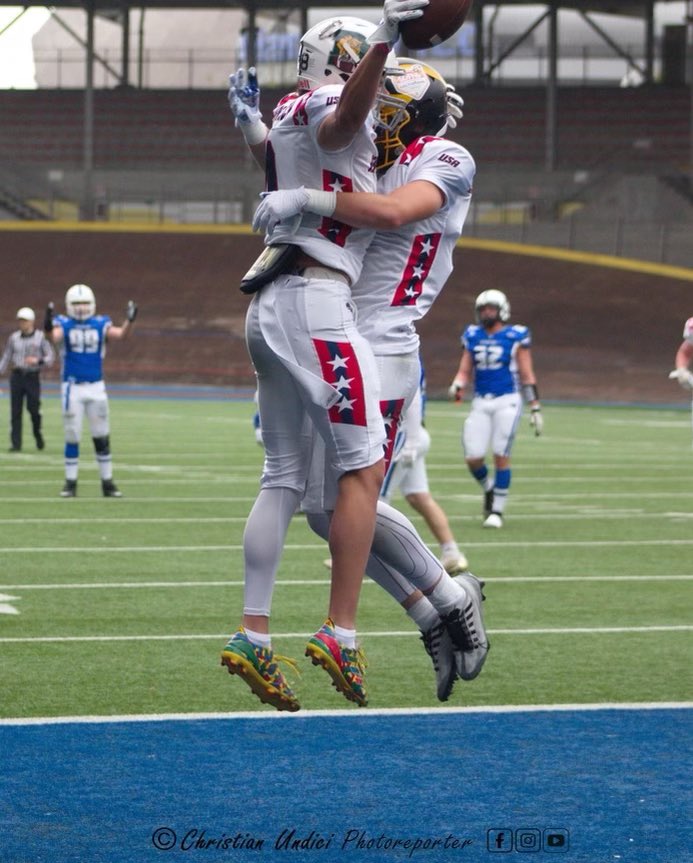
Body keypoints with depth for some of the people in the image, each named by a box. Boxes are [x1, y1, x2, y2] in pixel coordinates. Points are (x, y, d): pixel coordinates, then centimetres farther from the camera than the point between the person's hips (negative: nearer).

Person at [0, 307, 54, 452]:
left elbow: (50, 357, -4)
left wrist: (37, 361, -22)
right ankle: (15, 443, 1)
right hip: (17, 376, 3)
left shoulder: (40, 337, -2)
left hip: (33, 377, -3)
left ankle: (38, 433, 22)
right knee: (16, 411, -1)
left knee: (33, 408, -6)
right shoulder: (14, 338, 7)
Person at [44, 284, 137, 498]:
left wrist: (129, 321, -32)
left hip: (96, 387, 2)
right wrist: (48, 326, -47)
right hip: (72, 387, -2)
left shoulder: (100, 324, 3)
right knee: (72, 438, 2)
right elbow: (54, 336, -25)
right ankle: (70, 483, 10)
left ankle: (107, 482, 13)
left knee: (102, 438, 5)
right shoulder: (64, 324, -3)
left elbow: (121, 334, -13)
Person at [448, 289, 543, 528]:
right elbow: (465, 371, 12)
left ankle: (497, 510, 3)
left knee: (501, 455, -7)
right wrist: (457, 386, -10)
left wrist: (535, 408, 0)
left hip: (507, 401, -4)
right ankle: (489, 489, 28)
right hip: (481, 403, 4)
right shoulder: (472, 336, 10)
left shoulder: (516, 336, -1)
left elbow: (527, 375, 1)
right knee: (473, 458, -3)